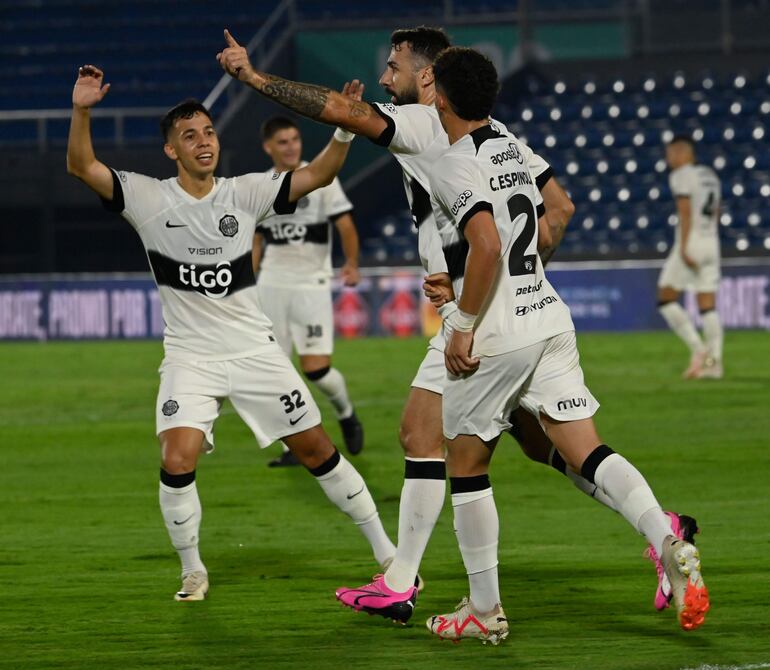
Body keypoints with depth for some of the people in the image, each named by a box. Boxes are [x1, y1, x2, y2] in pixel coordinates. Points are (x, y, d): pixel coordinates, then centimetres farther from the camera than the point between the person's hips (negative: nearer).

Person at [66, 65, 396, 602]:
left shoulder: (244, 194, -2)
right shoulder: (149, 199, -5)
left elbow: (317, 176, -8)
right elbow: (82, 166, -13)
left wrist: (344, 131, -27)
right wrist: (82, 111, -31)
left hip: (255, 350, 1)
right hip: (190, 357, -1)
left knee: (316, 449, 4)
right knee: (178, 461, -18)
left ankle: (385, 551, 18)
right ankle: (193, 572, 3)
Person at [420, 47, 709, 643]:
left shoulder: (454, 167, -13)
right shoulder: (512, 147, 12)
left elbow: (488, 246, -26)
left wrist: (463, 327, -18)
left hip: (497, 339, -7)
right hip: (551, 319, 7)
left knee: (466, 466, 9)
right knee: (588, 453, 1)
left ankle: (485, 610, 12)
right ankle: (668, 543, -22)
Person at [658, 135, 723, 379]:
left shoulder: (681, 176, -7)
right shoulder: (710, 175, 17)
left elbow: (685, 213, -16)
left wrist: (683, 248, -19)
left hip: (691, 240, -8)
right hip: (711, 241, 8)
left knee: (666, 299, 0)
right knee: (708, 306, 6)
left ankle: (698, 349, -9)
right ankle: (714, 361, -1)